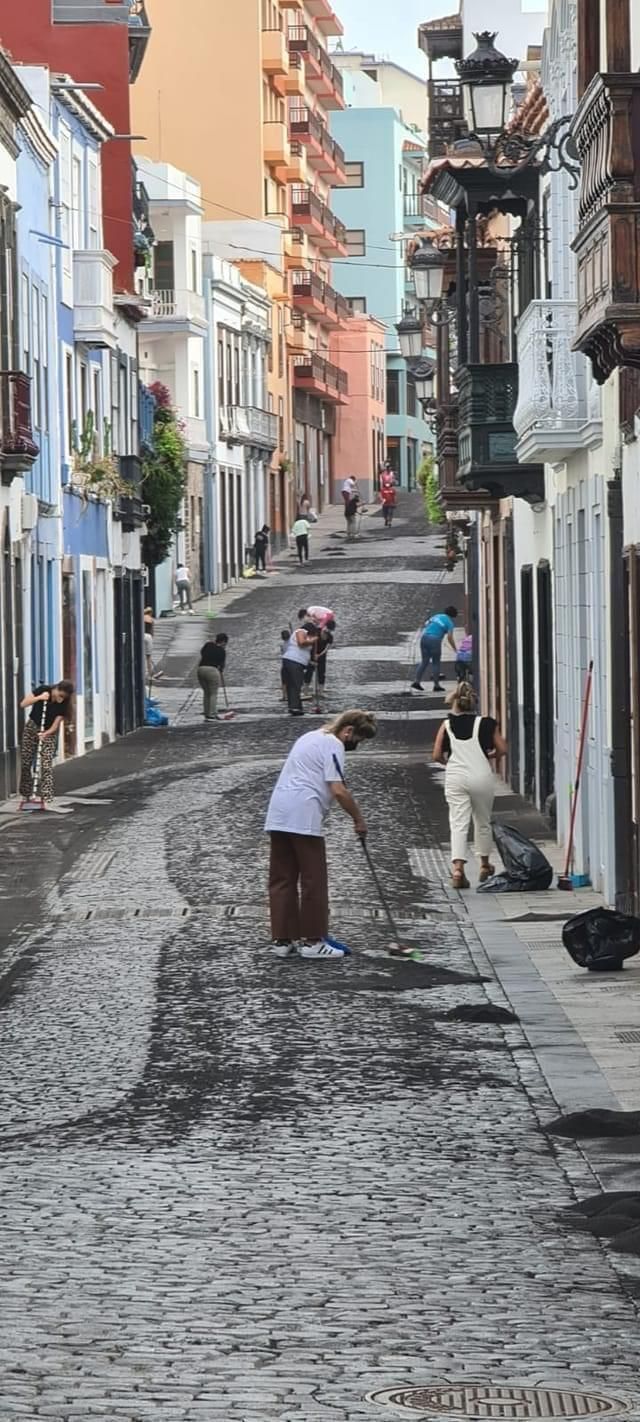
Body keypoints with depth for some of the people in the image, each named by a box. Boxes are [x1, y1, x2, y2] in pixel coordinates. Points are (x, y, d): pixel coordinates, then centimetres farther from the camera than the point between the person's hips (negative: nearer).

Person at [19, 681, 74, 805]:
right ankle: (25, 794, 20)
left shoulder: (63, 704, -18)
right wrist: (39, 698, -31)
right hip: (32, 728, 1)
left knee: (46, 765, -14)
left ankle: (46, 798, -15)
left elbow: (55, 725, -18)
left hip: (49, 733, -1)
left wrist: (45, 734, -36)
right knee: (26, 763, 4)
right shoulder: (42, 690, -17)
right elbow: (23, 704, -18)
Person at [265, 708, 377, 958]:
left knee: (282, 880, 8)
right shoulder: (333, 745, -6)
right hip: (304, 820, -9)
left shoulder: (311, 738, 24)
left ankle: (282, 940, 9)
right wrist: (358, 820, -3)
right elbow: (338, 790, -14)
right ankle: (311, 941, 1)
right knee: (313, 881, -1)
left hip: (278, 816, 9)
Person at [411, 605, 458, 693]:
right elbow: (449, 638, -7)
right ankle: (436, 685, 8)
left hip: (424, 637, 5)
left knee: (424, 662, 11)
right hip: (435, 640, -5)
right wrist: (456, 650, -2)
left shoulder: (437, 616, 18)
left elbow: (425, 625, 17)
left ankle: (417, 681, 1)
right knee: (436, 663, 6)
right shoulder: (450, 622, 0)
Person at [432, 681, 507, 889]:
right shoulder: (486, 723, 2)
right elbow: (502, 750, 2)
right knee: (483, 821, 18)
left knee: (458, 823, -4)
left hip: (455, 777, 0)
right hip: (482, 776, 0)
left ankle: (457, 867, -20)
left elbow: (437, 755, 1)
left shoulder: (447, 726, 3)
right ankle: (485, 865, 32)